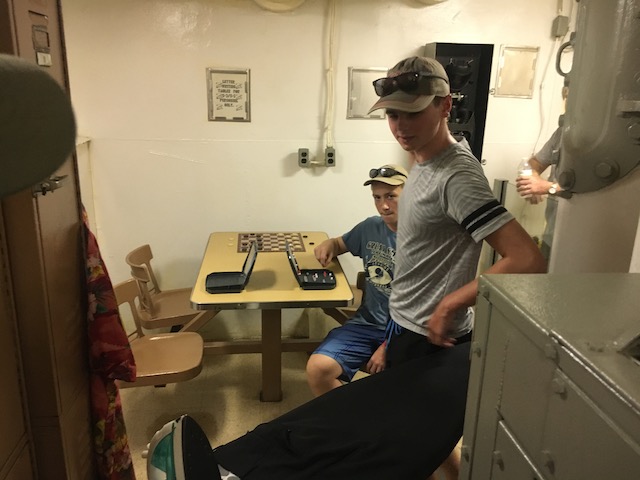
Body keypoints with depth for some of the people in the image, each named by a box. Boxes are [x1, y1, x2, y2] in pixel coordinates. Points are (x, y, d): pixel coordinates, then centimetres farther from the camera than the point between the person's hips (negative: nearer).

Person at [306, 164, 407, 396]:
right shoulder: (370, 227, 5)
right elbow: (341, 243, 26)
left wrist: (389, 346, -17)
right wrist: (328, 245, 0)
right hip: (366, 324, 4)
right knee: (317, 369, -17)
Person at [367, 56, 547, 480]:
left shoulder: (457, 175, -27)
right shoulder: (427, 159, 2)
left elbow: (528, 261, -33)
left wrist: (450, 305, -25)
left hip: (430, 336, -9)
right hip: (409, 324, 9)